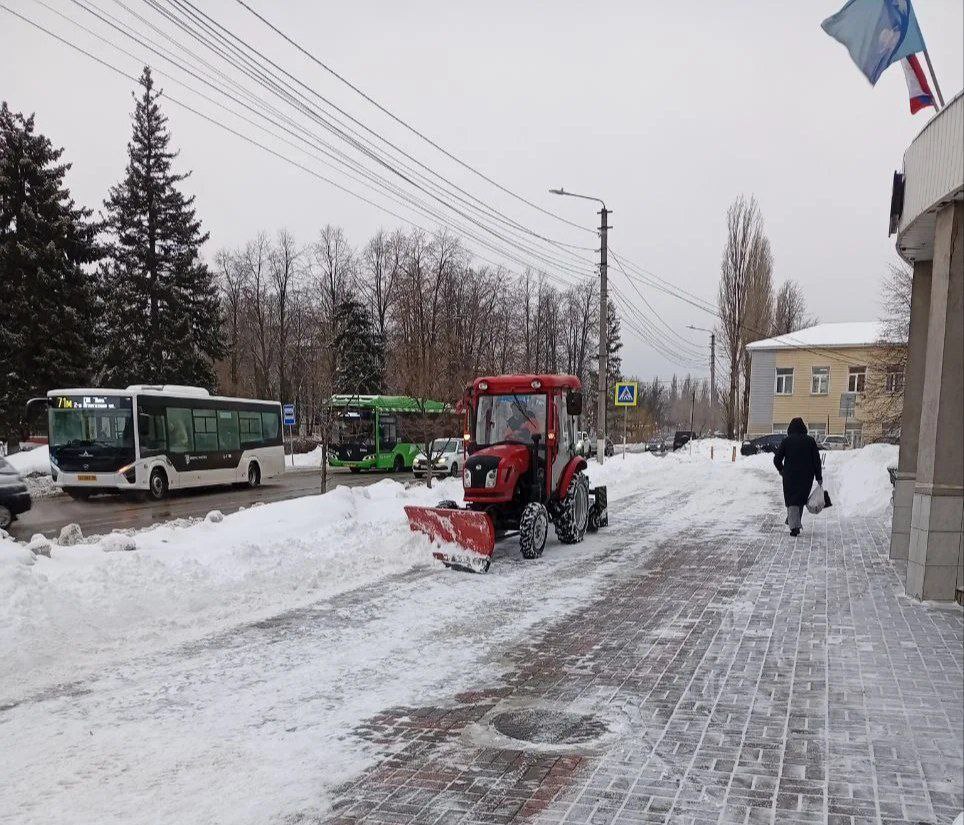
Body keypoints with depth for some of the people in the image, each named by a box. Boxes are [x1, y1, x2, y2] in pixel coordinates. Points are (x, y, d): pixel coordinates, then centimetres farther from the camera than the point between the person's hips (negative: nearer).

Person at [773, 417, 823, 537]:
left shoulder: (786, 441, -3)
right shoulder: (810, 441, 1)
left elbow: (777, 459, -3)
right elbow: (817, 460, 0)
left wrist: (781, 470, 16)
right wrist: (819, 477, 5)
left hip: (790, 476, -2)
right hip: (806, 477, 2)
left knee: (792, 501, 1)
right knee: (801, 500, 17)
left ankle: (794, 526, -12)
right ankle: (795, 523, 24)